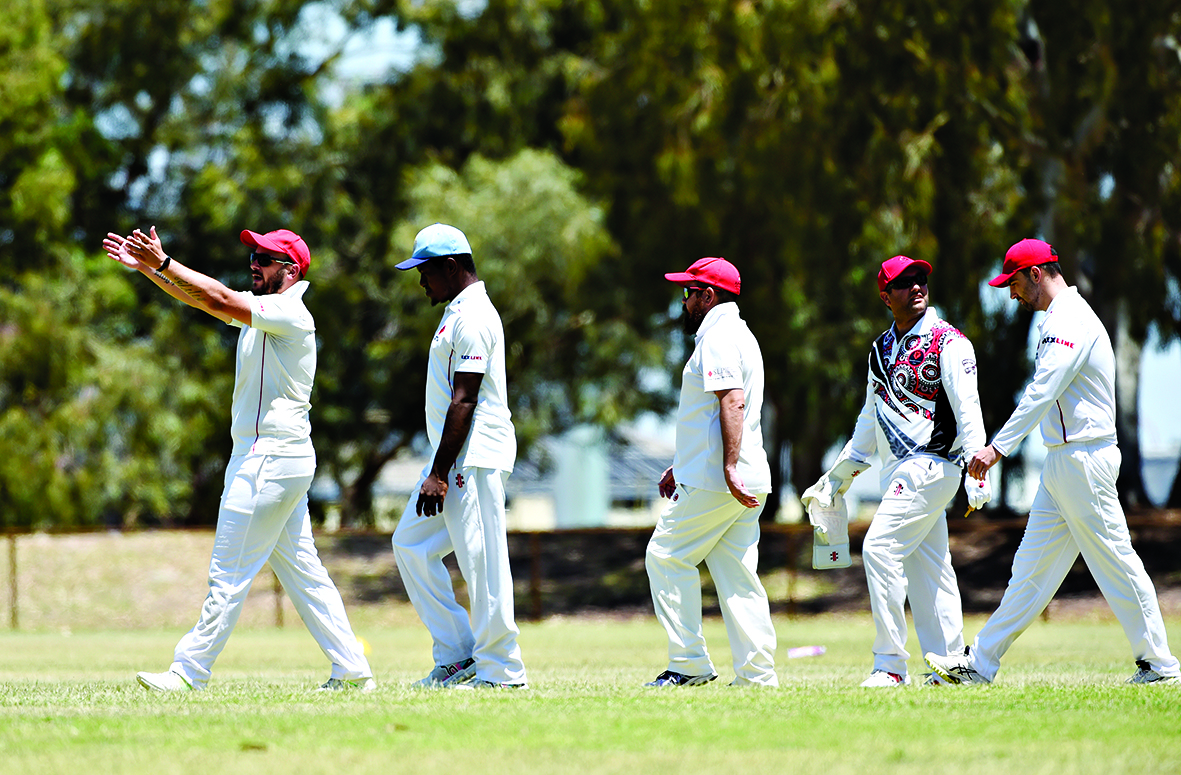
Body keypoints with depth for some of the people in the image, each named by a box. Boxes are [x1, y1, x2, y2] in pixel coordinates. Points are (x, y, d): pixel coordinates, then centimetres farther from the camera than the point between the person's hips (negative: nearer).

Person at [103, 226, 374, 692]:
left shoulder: (291, 314, -15)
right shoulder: (259, 309, 14)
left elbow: (219, 300, -25)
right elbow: (200, 299, 13)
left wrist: (164, 263, -25)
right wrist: (143, 265, 5)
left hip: (271, 457, -10)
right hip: (275, 457, 10)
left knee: (230, 571, -6)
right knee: (300, 569, 10)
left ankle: (189, 672, -3)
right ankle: (353, 670, 11)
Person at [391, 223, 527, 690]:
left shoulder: (473, 317, -14)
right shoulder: (458, 312, 18)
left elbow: (464, 401, -20)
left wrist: (440, 474, -22)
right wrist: (437, 471, 21)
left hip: (475, 456, -11)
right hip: (454, 459, 11)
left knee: (482, 562, -9)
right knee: (411, 544, 11)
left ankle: (500, 669, -5)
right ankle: (457, 656, 11)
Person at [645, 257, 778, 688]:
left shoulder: (717, 338, -10)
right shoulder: (740, 336, 23)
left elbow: (732, 403, -23)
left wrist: (729, 467, -30)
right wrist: (683, 467, 28)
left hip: (712, 485, -10)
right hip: (747, 486, 10)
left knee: (666, 557, -2)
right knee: (737, 575, 7)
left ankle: (690, 664, -4)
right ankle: (758, 676, 1)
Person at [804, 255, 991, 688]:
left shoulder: (947, 342, -7)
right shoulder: (882, 349, 17)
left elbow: (967, 409, -14)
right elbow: (870, 420, 26)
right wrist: (836, 477, 26)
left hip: (931, 463, -8)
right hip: (898, 468, 8)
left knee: (881, 546, -15)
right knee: (927, 564, 7)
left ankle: (891, 664, -13)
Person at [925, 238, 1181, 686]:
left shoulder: (1071, 321, -15)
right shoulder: (1059, 319, 18)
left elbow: (1041, 393, -24)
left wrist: (999, 447, -28)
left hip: (1084, 460, -10)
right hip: (1061, 464, 10)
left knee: (1115, 564, -4)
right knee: (1031, 564, 8)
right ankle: (982, 663, 9)